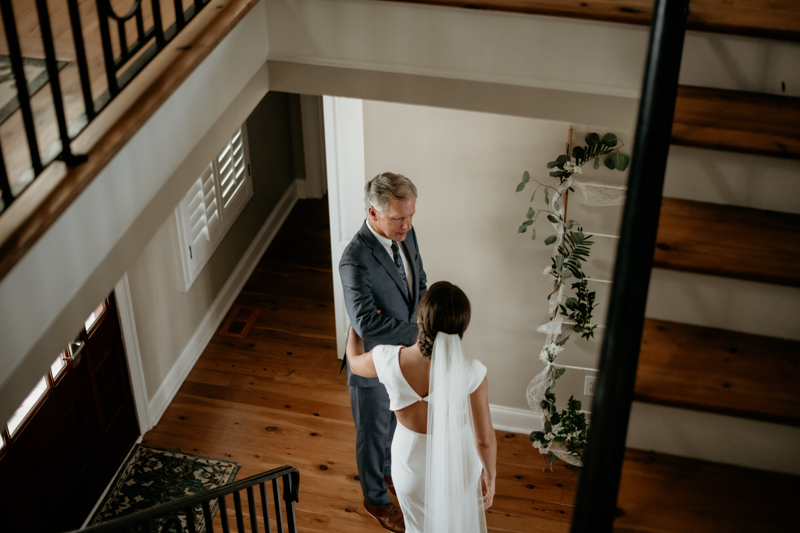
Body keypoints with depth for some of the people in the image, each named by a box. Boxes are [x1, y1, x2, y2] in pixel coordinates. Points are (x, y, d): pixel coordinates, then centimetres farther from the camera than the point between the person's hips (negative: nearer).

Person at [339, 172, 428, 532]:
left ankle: (387, 469, 58)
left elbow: (419, 283, 5)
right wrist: (419, 331, -32)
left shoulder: (405, 234, -9)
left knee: (395, 421, 30)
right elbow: (366, 324, -38)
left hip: (404, 355, 7)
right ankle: (375, 498, 41)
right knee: (373, 432, 17)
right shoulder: (356, 260, -34)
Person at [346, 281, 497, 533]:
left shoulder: (389, 360, -28)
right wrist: (490, 476, 1)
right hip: (459, 466, -1)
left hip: (412, 463, 1)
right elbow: (485, 439, -19)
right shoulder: (471, 373, -32)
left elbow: (355, 362, -1)